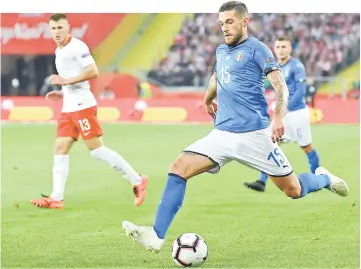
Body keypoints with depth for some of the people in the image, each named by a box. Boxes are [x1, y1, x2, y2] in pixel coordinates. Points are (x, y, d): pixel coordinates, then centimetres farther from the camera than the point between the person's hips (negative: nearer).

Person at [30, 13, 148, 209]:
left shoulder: (76, 46, -10)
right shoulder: (59, 51, 19)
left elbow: (93, 71, -21)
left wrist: (66, 81, -19)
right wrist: (61, 94, 14)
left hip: (82, 105, -9)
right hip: (68, 108, 9)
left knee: (96, 149, -9)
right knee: (60, 149, 2)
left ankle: (137, 181, -2)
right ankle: (56, 198, 1)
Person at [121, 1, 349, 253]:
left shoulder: (256, 49, -4)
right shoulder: (221, 51, 16)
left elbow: (280, 86, -13)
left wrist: (278, 117, -28)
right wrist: (208, 99, 51)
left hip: (255, 134, -5)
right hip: (222, 134, 5)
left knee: (293, 190, 2)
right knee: (179, 167, -16)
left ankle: (324, 179, 37)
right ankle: (157, 236, -21)